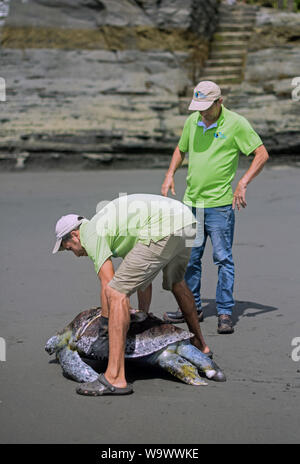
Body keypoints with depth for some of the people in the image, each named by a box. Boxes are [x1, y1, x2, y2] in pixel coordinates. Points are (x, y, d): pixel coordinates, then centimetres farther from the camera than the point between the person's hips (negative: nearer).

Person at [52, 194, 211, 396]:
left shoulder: (91, 234, 6)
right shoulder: (111, 222, 33)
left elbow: (108, 286, 1)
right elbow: (142, 277, 34)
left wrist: (106, 324, 11)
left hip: (163, 231, -10)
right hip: (187, 221, 10)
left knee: (116, 293, -8)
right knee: (176, 283, 36)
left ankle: (115, 378, -14)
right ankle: (200, 344, 54)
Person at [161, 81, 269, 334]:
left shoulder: (236, 123, -8)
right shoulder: (192, 121, 8)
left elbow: (262, 154, -7)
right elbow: (181, 149, 24)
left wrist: (243, 184, -16)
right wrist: (170, 175, 8)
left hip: (220, 204, -6)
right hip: (191, 201, 6)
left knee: (223, 258, -4)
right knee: (189, 257, 10)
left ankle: (225, 313, 3)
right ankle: (193, 308, 23)